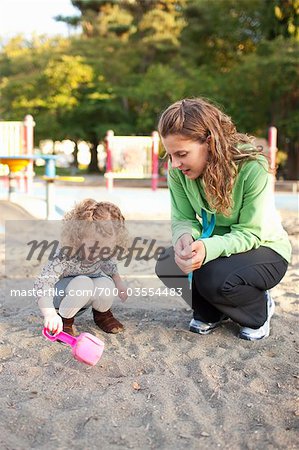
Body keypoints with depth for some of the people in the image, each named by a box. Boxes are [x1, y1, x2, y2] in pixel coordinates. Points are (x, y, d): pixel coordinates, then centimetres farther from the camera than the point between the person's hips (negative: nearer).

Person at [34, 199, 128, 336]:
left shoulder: (103, 251, -18)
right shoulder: (65, 255, -36)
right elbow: (42, 283, -43)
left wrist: (118, 281, -5)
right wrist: (50, 315, -57)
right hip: (59, 292, -5)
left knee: (106, 287, -30)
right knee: (83, 284, -39)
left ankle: (102, 313, 5)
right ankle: (64, 319, -11)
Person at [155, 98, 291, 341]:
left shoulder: (253, 167, -30)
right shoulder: (178, 171, -17)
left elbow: (250, 233, -26)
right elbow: (183, 219, -11)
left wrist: (209, 248, -45)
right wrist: (185, 237, -37)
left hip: (263, 248, -4)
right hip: (212, 245, 5)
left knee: (215, 278, -33)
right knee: (167, 265, -21)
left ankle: (260, 309, 2)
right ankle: (210, 311, 9)